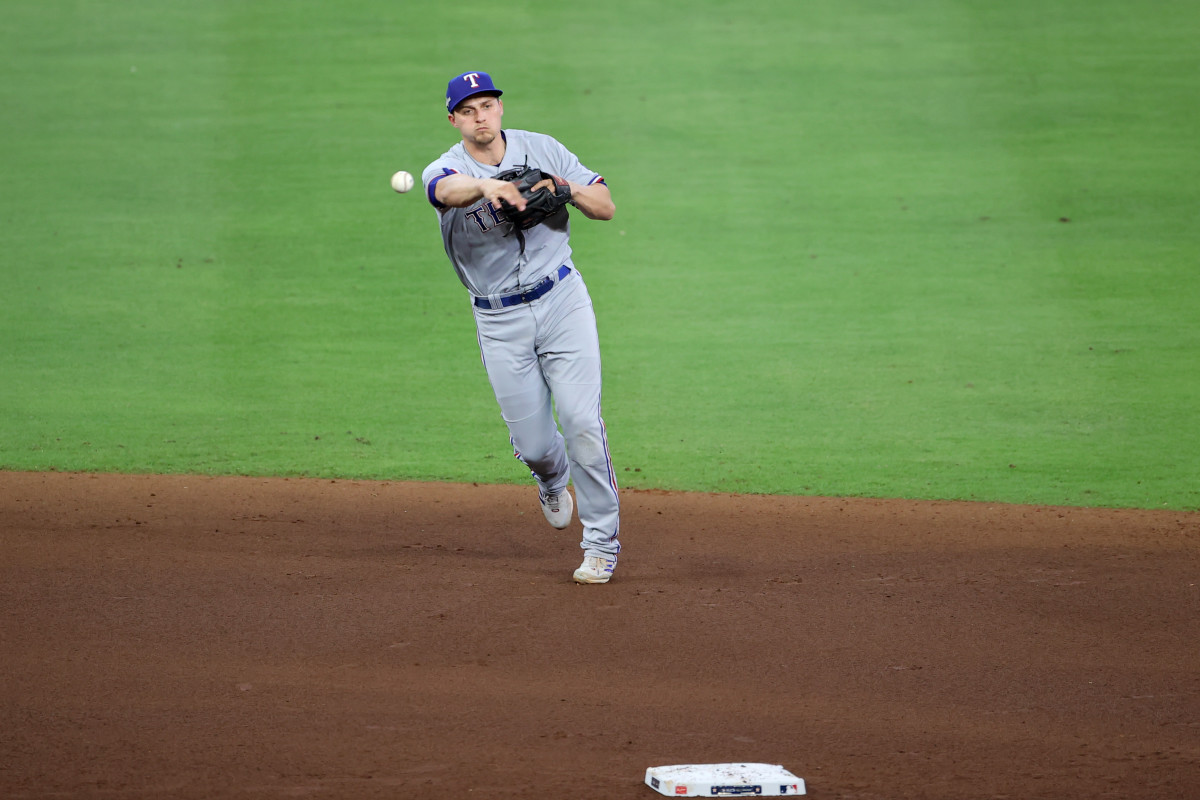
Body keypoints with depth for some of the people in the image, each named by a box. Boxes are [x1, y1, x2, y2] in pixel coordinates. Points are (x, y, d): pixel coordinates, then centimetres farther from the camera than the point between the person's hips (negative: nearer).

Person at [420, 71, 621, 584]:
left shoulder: (543, 150, 1)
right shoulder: (445, 169, -8)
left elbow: (606, 207, 2)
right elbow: (448, 190, -34)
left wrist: (567, 188, -20)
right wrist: (489, 184, -57)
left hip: (561, 300, 0)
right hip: (500, 322, 0)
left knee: (581, 421, -11)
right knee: (532, 442, 3)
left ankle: (602, 541, 0)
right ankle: (554, 480, 41)